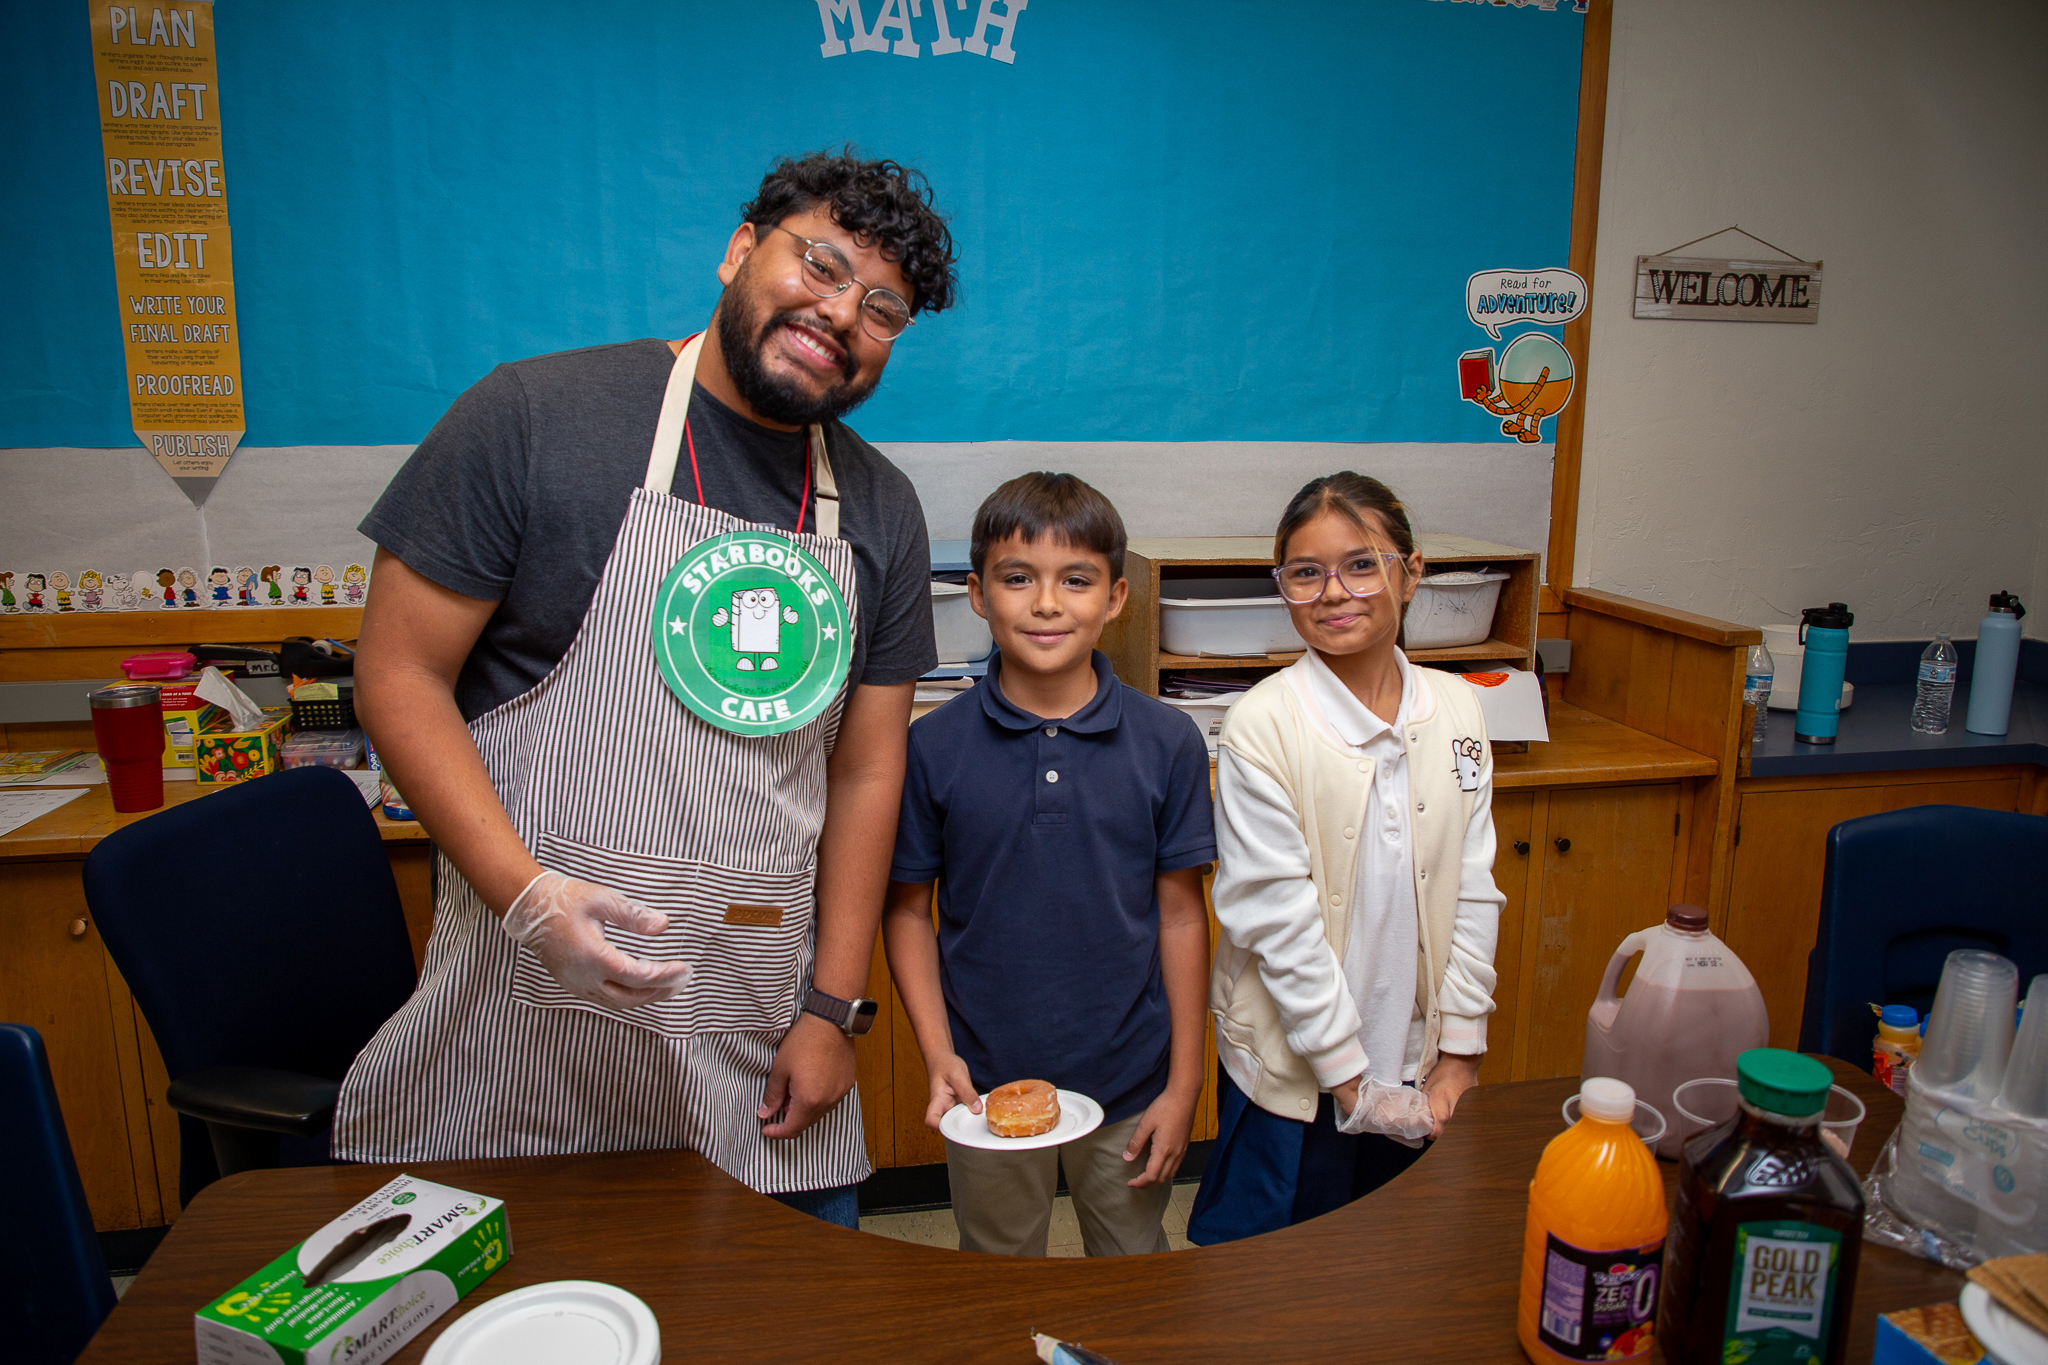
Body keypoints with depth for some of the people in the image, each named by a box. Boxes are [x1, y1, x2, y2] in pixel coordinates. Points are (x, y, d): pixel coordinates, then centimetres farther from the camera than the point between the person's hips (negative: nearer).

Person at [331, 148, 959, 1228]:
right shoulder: (535, 418, -8)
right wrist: (530, 893, -18)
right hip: (529, 1014, -3)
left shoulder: (881, 513, 5)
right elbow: (398, 675, -7)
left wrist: (833, 1008, 3)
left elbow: (866, 772, 6)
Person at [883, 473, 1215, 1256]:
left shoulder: (1167, 744, -8)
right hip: (986, 1085, 0)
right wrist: (937, 1054, -11)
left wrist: (1183, 1085, -2)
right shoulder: (934, 746, -9)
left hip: (1130, 1086, 0)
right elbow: (909, 910, -2)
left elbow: (1179, 915, -3)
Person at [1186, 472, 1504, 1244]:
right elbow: (1278, 917, -15)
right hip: (1295, 1066, -4)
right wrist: (1349, 1075, -12)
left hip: (1416, 1063, 4)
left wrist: (1459, 1051, 0)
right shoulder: (1262, 726, -16)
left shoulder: (1456, 711, -1)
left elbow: (1472, 890, 3)